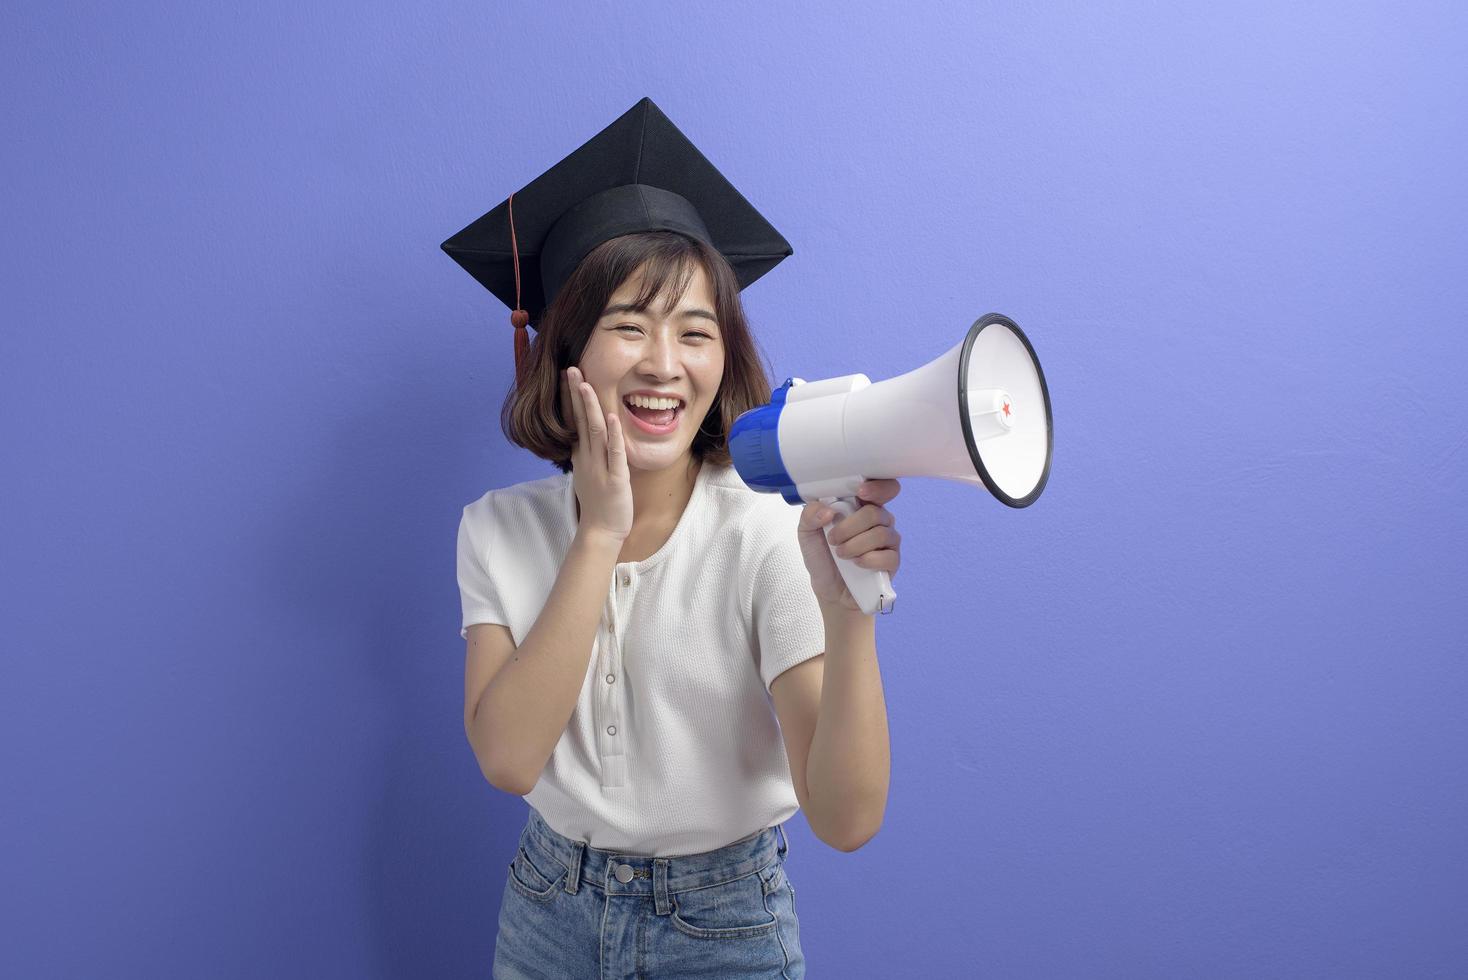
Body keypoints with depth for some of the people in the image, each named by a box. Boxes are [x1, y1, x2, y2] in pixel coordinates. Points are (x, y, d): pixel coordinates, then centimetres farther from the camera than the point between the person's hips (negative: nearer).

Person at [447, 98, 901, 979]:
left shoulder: (770, 536, -20)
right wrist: (601, 536, -26)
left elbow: (847, 821, -25)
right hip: (549, 909, 2)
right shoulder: (501, 529, -9)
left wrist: (848, 613, -40)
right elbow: (508, 758, -22)